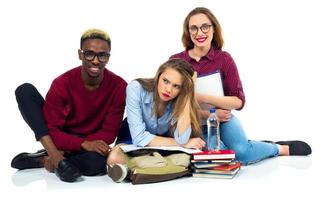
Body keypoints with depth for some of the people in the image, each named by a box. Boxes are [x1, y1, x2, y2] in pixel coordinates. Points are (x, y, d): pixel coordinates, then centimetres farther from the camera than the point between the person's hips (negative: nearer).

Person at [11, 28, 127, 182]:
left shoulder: (119, 86, -15)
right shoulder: (62, 84, -15)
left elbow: (109, 132, -12)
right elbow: (52, 130, -17)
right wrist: (84, 144, -32)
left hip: (93, 143, -1)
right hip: (61, 140, 1)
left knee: (98, 161, -40)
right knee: (25, 91, -19)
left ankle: (43, 160, -15)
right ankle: (57, 158, -27)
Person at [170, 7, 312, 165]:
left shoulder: (224, 59, -4)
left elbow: (238, 101, -8)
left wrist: (202, 98, -20)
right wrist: (209, 115, -17)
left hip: (222, 119, 0)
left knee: (242, 152, -29)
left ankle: (283, 148, 3)